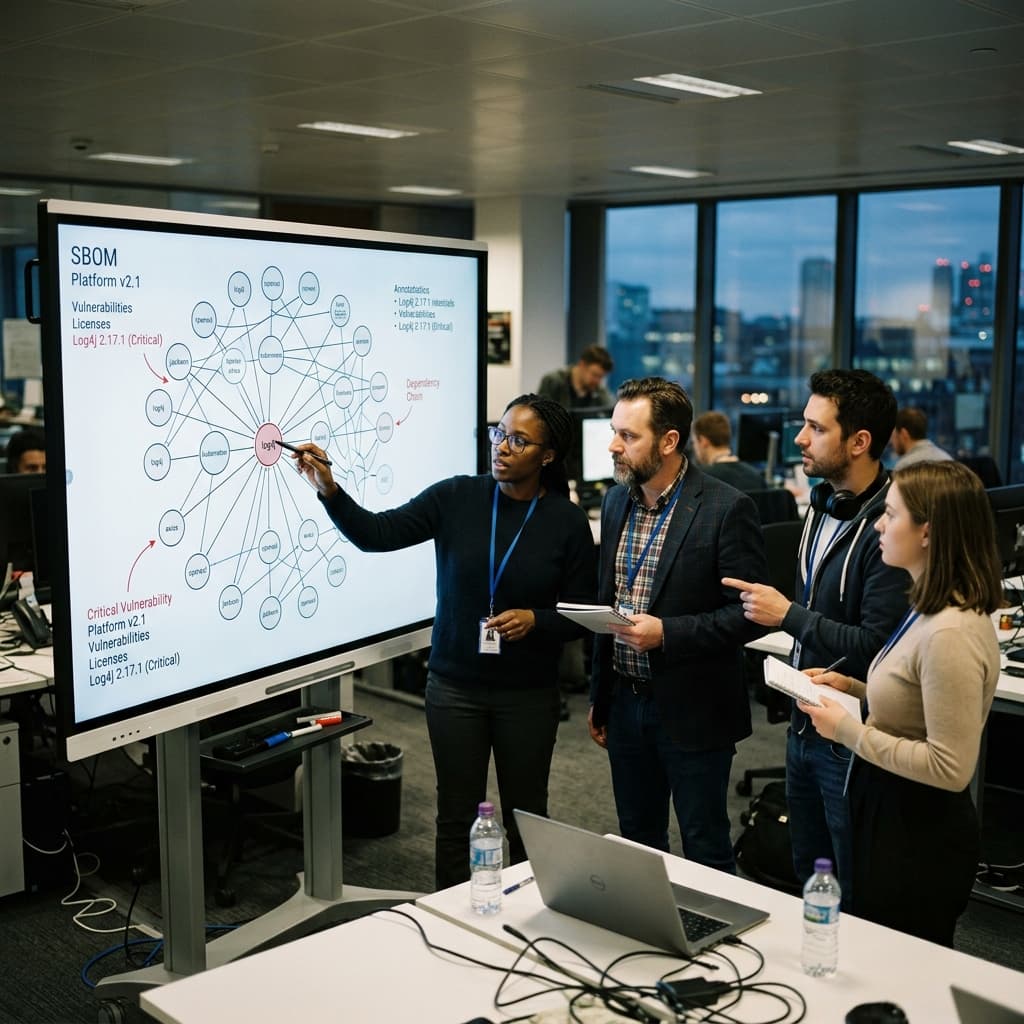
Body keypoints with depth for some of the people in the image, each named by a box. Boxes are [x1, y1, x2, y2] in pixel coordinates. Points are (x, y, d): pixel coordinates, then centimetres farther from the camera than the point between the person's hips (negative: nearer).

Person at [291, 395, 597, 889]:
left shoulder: (567, 521, -6)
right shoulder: (457, 498, -5)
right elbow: (376, 533, -11)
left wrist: (535, 620, -19)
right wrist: (329, 489, -25)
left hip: (529, 694, 0)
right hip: (454, 687, 1)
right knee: (456, 816, 10)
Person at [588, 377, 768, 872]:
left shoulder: (726, 509, -16)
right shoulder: (616, 500, 6)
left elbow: (749, 614, -15)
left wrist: (666, 633, -24)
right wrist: (599, 698, 16)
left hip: (692, 713, -6)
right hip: (625, 703, 6)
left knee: (706, 851, 8)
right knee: (636, 843, 19)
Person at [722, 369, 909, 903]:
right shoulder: (823, 505, 7)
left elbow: (874, 646, -27)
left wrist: (788, 615, -21)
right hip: (806, 726, 9)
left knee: (857, 899, 9)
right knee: (808, 880, 22)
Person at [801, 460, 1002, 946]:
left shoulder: (950, 634, -27)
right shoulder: (929, 611, 4)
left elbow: (950, 768, -27)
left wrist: (850, 731, -21)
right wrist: (854, 687, 5)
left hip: (919, 837, -10)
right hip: (889, 814, 10)